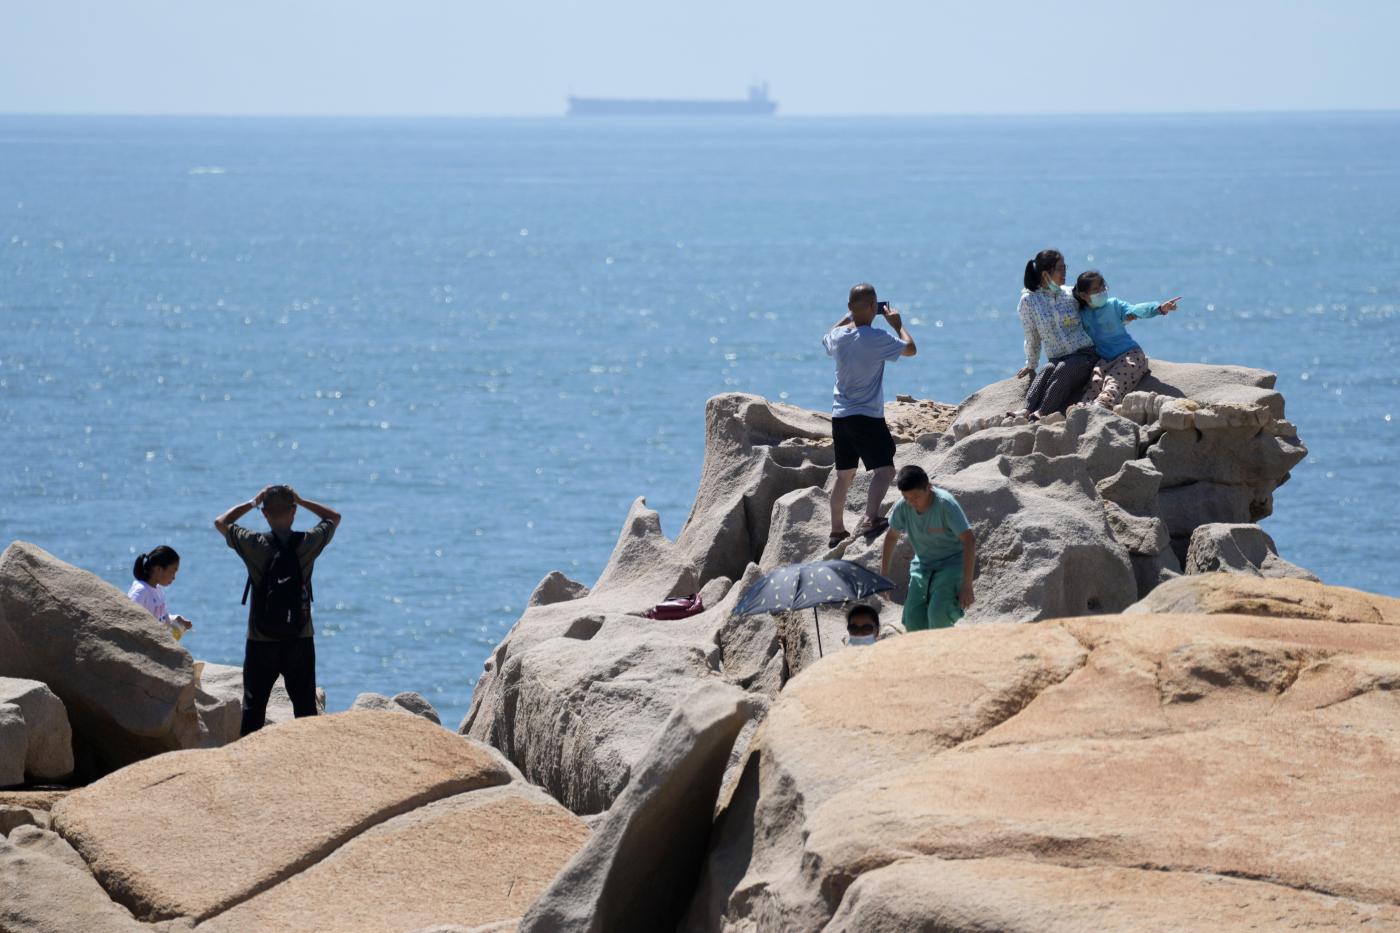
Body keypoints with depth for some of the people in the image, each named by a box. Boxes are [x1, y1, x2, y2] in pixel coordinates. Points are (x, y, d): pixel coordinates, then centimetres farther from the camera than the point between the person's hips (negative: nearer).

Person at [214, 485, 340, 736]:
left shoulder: (254, 544, -9)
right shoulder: (307, 543, -7)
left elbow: (221, 522, 11)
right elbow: (334, 517, 14)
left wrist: (253, 502, 14)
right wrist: (300, 501, 13)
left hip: (260, 642, -1)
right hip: (300, 640, 1)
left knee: (253, 707, 6)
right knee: (305, 706, 7)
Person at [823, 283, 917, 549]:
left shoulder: (838, 336, 3)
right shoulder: (878, 339, -16)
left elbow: (827, 337, 29)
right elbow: (910, 349, -3)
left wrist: (849, 317, 28)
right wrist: (898, 324, 10)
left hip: (839, 415, 7)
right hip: (867, 417, -7)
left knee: (844, 475, 17)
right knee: (884, 469, -9)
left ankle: (836, 530, 23)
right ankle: (871, 519, -29)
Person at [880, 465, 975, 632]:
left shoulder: (946, 504, -26)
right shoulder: (902, 507, -12)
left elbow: (970, 541, -28)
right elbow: (891, 536, 8)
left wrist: (967, 584, -31)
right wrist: (883, 573, 9)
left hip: (952, 564, -5)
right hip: (922, 565, 5)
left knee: (938, 615, -25)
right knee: (913, 619, -8)